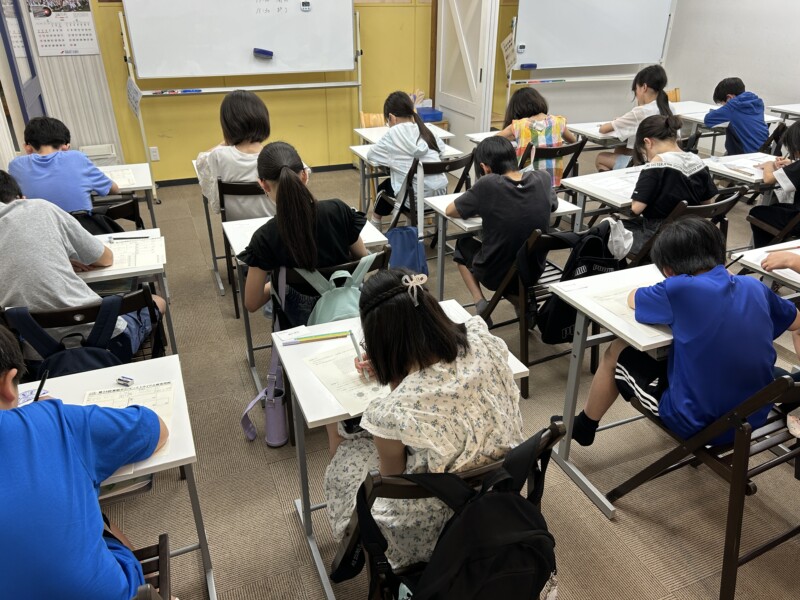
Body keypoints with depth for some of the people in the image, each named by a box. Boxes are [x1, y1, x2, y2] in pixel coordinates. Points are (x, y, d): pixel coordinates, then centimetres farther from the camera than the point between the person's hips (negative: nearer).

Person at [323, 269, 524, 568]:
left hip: (439, 526, -5)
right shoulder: (483, 341, -22)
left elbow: (392, 479, -14)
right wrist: (391, 368, 9)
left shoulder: (391, 412, -37)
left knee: (344, 461, 23)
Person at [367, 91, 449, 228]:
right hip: (440, 194, 5)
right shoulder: (425, 130, 9)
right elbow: (441, 146, 27)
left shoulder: (394, 133, -6)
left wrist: (389, 154, 20)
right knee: (390, 182, 32)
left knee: (383, 187, 27)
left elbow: (370, 155, 2)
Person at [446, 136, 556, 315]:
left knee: (463, 244, 26)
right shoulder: (543, 178, -10)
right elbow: (553, 204, 12)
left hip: (495, 275, -4)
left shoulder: (487, 185, -22)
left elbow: (450, 211, -8)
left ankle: (480, 302, 10)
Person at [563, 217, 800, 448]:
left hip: (699, 423, -6)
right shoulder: (754, 286, -3)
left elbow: (633, 299, 0)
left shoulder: (681, 289, -21)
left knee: (616, 353, 13)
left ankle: (583, 428, 35)